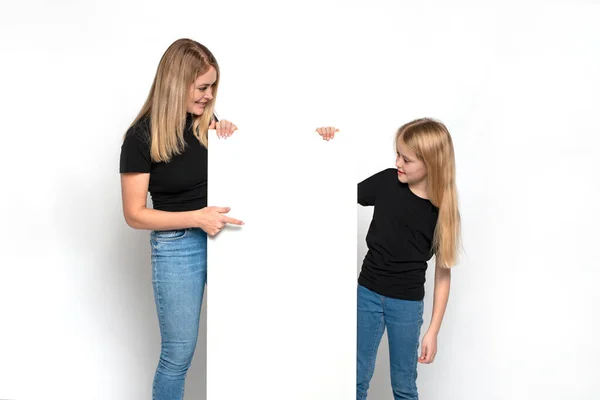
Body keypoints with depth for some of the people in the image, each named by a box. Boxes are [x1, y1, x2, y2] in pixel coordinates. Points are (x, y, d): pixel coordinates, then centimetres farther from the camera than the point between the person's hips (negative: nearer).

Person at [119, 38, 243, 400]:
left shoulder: (207, 122, 0)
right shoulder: (142, 136, -12)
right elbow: (135, 215, -11)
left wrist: (229, 138, -3)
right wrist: (197, 217, -21)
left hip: (222, 236, 5)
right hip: (177, 246, -4)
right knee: (179, 353, 8)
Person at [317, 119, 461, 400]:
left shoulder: (443, 211, -11)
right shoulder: (387, 182, -8)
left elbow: (442, 274, -6)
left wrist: (433, 331, -6)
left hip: (407, 304, -1)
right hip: (367, 293, 2)